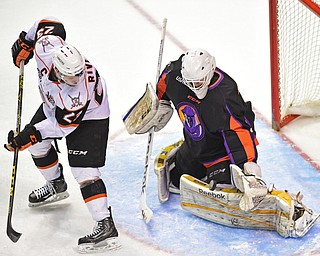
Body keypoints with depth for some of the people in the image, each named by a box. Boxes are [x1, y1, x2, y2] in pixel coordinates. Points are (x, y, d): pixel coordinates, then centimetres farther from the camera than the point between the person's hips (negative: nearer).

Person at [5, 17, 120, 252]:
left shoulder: (80, 94, -42)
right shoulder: (47, 47, -32)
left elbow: (61, 125, -30)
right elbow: (49, 24, -10)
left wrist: (30, 135, -30)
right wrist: (25, 43, 0)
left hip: (89, 117, -8)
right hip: (54, 103, 8)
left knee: (83, 170, -17)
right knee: (37, 144, 19)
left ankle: (106, 226, -19)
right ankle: (57, 186, 44)